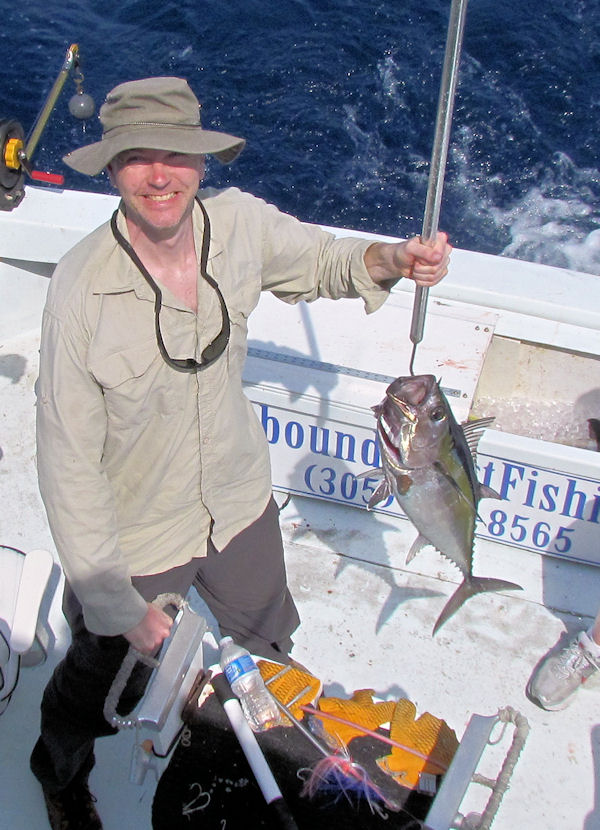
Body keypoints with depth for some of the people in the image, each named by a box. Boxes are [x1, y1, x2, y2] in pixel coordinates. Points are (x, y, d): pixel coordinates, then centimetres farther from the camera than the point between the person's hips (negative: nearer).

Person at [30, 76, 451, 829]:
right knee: (100, 688, 21)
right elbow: (68, 462, -23)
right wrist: (118, 604, -19)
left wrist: (391, 260, -17)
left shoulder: (241, 222, -17)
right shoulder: (80, 288, -29)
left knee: (269, 643, 30)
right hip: (133, 538, -4)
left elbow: (321, 261, 5)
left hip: (239, 502, 4)